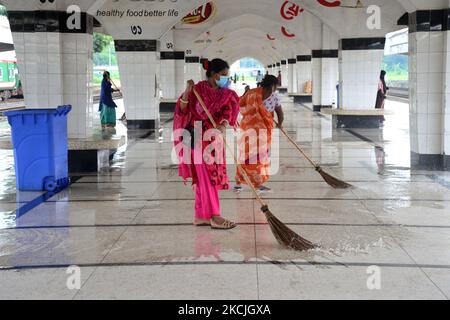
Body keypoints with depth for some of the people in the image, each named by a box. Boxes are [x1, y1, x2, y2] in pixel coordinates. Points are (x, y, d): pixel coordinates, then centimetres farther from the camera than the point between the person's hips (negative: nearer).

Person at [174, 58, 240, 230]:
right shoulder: (198, 89, -11)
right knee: (208, 177, -6)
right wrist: (187, 92, -31)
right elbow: (182, 111, -16)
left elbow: (228, 111, -9)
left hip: (215, 139, 7)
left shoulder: (225, 94, 6)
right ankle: (214, 217, -3)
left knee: (203, 178, 11)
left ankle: (201, 216, 18)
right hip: (199, 138, -6)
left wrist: (223, 124, -29)